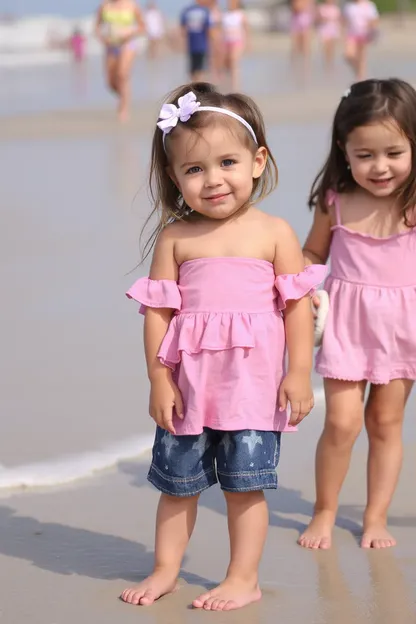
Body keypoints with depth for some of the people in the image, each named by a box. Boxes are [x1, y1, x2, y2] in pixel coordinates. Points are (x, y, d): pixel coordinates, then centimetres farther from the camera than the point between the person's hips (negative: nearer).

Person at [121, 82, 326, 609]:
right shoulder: (175, 237, 0)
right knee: (177, 481, 13)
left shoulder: (274, 233, -3)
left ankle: (244, 579, 16)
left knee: (244, 484, 3)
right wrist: (158, 379, -3)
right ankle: (165, 570, 29)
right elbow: (157, 310, 0)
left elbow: (297, 306, -1)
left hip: (252, 382, -2)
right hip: (187, 382, 2)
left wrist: (299, 374, -5)